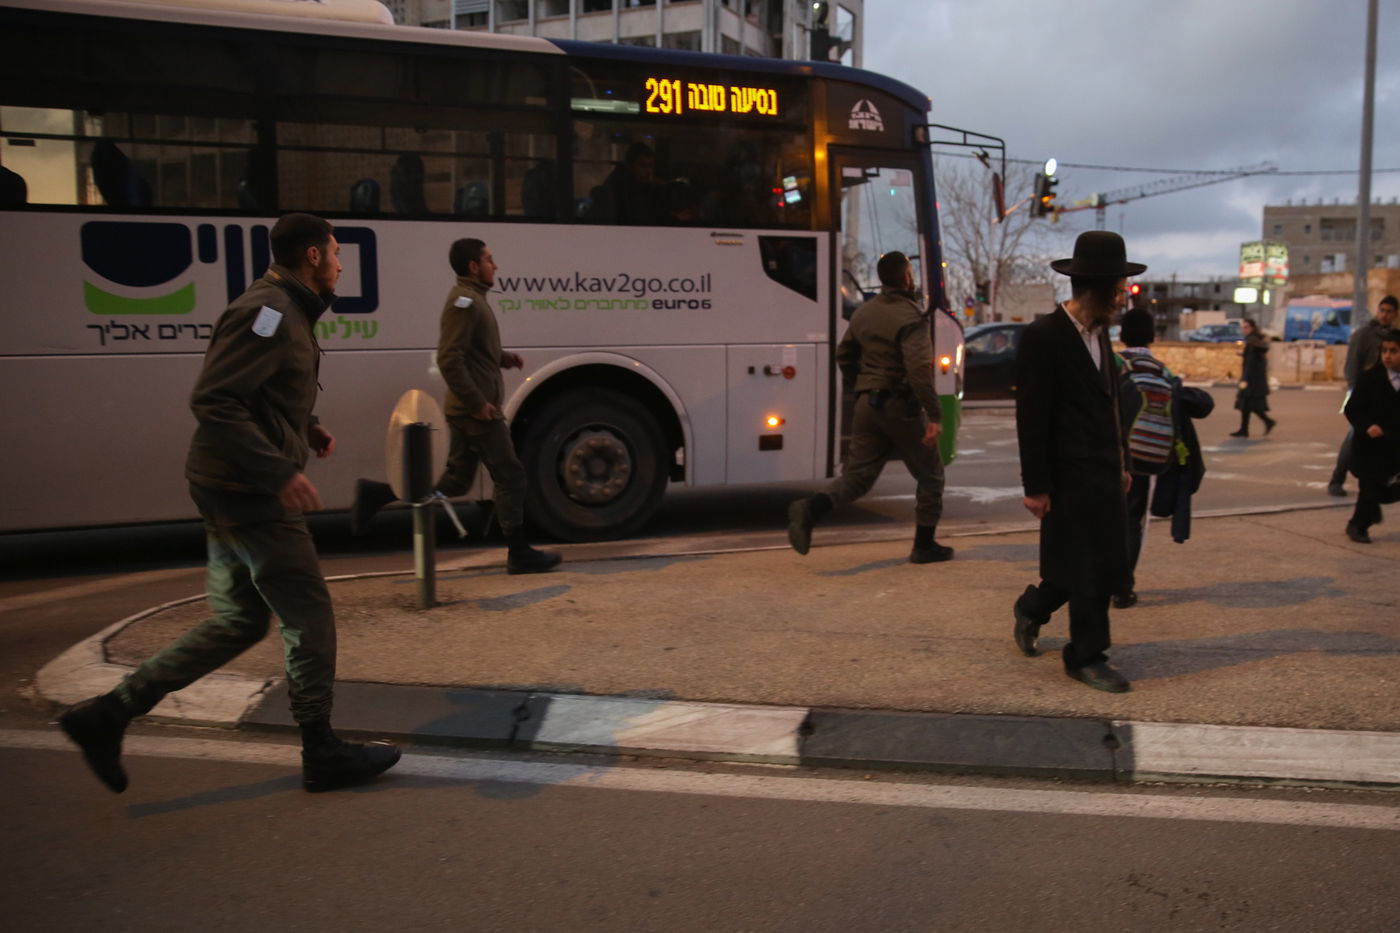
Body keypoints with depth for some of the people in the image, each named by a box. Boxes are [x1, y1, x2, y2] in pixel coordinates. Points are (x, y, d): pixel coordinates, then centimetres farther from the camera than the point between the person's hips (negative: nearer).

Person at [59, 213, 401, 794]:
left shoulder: (285, 311, 16)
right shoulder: (268, 312, -17)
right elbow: (212, 400, -25)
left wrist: (306, 428, 13)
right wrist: (281, 470, -27)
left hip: (232, 491, 11)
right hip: (249, 495, -11)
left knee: (237, 621, 16)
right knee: (309, 617, 0)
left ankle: (108, 714, 19)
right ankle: (322, 755, 12)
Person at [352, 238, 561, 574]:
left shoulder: (472, 299, 18)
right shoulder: (464, 301, -15)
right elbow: (449, 360, -23)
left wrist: (504, 358, 11)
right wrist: (478, 403, -22)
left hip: (466, 410, 10)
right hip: (477, 411, -10)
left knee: (454, 481, 13)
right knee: (510, 476, -1)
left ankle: (376, 494, 12)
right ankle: (519, 554, 7)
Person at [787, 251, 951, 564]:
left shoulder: (864, 312, 10)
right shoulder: (910, 317, -14)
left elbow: (844, 355, 18)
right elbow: (919, 368, -24)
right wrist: (934, 415, -23)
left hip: (867, 405, 7)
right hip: (901, 407, -6)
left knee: (856, 476, 8)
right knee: (930, 475, 11)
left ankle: (809, 509, -17)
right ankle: (924, 546, 17)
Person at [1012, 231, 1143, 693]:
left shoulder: (1100, 332, 11)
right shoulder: (1042, 336, -14)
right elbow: (1031, 417, -15)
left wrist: (1122, 464, 17)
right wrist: (1035, 486, -15)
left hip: (1105, 473, 8)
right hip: (1068, 476, -8)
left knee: (1109, 564, 13)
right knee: (1088, 569, 0)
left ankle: (1032, 608, 35)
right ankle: (1086, 656, 19)